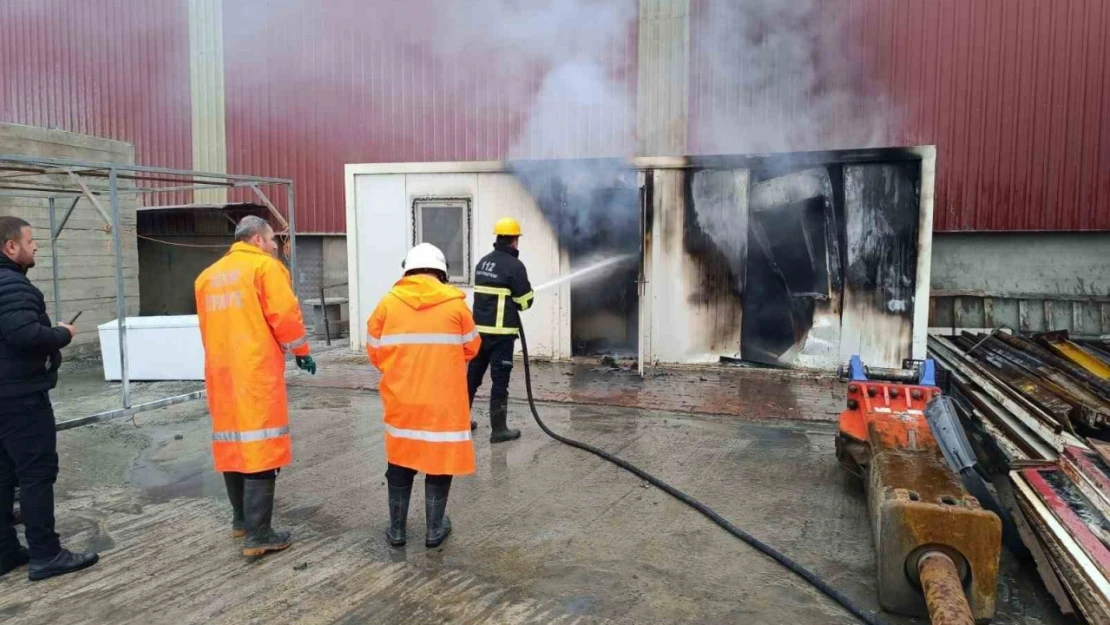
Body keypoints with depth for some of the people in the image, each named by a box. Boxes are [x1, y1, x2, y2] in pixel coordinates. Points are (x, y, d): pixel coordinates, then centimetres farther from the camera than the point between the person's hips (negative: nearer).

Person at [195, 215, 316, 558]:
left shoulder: (208, 275, 17)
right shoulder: (265, 266, -3)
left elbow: (208, 325, 19)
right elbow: (284, 314, -11)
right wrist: (302, 351, 2)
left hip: (221, 370, 7)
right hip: (256, 369, -7)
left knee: (233, 444, 16)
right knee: (260, 447, -6)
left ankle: (241, 519, 28)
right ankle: (258, 534, -6)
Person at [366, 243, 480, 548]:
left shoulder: (388, 302, -2)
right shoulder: (455, 303, -5)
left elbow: (375, 351, 4)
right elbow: (471, 348, 5)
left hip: (401, 399, 2)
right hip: (443, 400, -2)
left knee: (401, 460, 17)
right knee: (440, 459, 11)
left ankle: (396, 529, 25)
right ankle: (435, 529, 20)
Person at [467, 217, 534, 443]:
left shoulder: (483, 262, 11)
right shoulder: (514, 265, -12)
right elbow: (525, 302, -8)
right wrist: (513, 301, 13)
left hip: (479, 329, 7)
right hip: (501, 332, -7)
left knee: (473, 375, 17)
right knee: (500, 381, 0)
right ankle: (499, 429, 4)